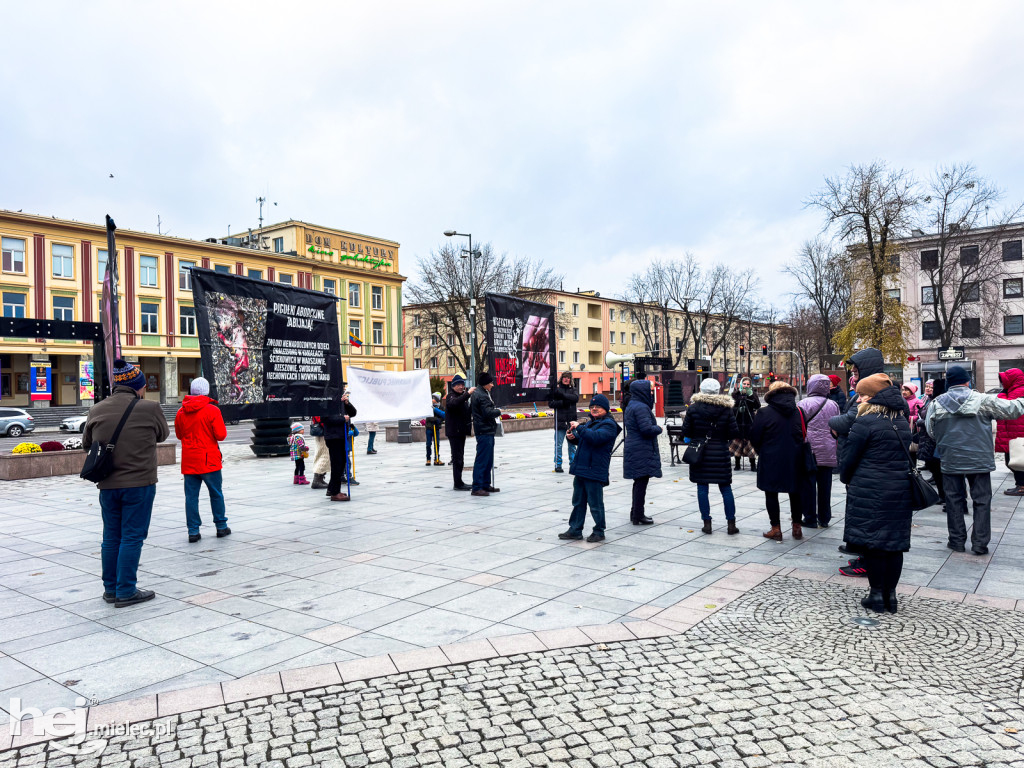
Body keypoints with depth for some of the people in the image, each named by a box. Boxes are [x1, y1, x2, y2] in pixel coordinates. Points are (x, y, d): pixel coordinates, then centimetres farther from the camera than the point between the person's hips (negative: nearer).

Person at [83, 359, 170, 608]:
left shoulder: (97, 410, 2)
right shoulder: (150, 408, -12)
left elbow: (86, 444, 13)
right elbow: (163, 434, 4)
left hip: (107, 485, 5)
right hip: (139, 484, -5)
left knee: (111, 537, 16)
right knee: (132, 537, 3)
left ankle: (110, 589, 25)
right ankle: (126, 592, 7)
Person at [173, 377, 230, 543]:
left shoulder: (181, 412, 4)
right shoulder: (212, 410, -10)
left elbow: (179, 435, 16)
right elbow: (221, 435, -11)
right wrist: (222, 428, 8)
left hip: (188, 461, 3)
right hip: (209, 460, -3)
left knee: (191, 496, 6)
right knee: (216, 494, 9)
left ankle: (193, 531, 6)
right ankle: (221, 527, 18)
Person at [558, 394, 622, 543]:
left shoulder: (608, 424, -10)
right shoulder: (591, 422, 17)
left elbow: (595, 437, -27)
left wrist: (579, 427, -22)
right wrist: (574, 437, 9)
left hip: (595, 471, -9)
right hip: (581, 469, 9)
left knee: (595, 503, 1)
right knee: (578, 501, 14)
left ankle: (599, 531, 15)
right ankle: (575, 530, 22)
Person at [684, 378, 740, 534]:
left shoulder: (693, 408, -5)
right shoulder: (726, 409, -4)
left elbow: (686, 432, -4)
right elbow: (734, 433, -3)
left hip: (699, 453, 0)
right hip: (720, 453, 1)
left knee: (702, 488, 7)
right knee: (726, 488, 9)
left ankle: (707, 523, 9)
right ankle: (731, 523, 12)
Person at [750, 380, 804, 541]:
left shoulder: (764, 413, -10)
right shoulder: (799, 412, -1)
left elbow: (754, 437, -7)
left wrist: (762, 452, 11)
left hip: (771, 461, -3)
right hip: (794, 460, 4)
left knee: (771, 494, 6)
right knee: (795, 493, 16)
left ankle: (776, 529, 7)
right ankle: (797, 527, 22)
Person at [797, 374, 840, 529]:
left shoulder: (804, 404, -10)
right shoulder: (833, 405, 5)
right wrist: (836, 451, 20)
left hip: (809, 451, -4)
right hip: (828, 453, 5)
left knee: (808, 485, 2)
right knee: (825, 485, 11)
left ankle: (810, 518, 5)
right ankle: (824, 518, 19)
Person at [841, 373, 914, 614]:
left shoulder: (865, 423, -13)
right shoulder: (903, 423, 11)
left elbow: (849, 458, -9)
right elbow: (905, 455, 19)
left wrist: (846, 479, 8)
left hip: (869, 493, -7)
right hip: (900, 492, 7)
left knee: (871, 541, 2)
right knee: (894, 542, 11)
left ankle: (877, 595, 8)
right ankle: (890, 594, 18)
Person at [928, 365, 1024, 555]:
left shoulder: (937, 404, -3)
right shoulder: (983, 400, -8)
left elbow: (931, 432, 4)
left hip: (950, 461, 1)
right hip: (980, 461, -1)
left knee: (954, 500, 11)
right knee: (982, 501, 9)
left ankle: (957, 540, 16)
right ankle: (980, 543, 10)